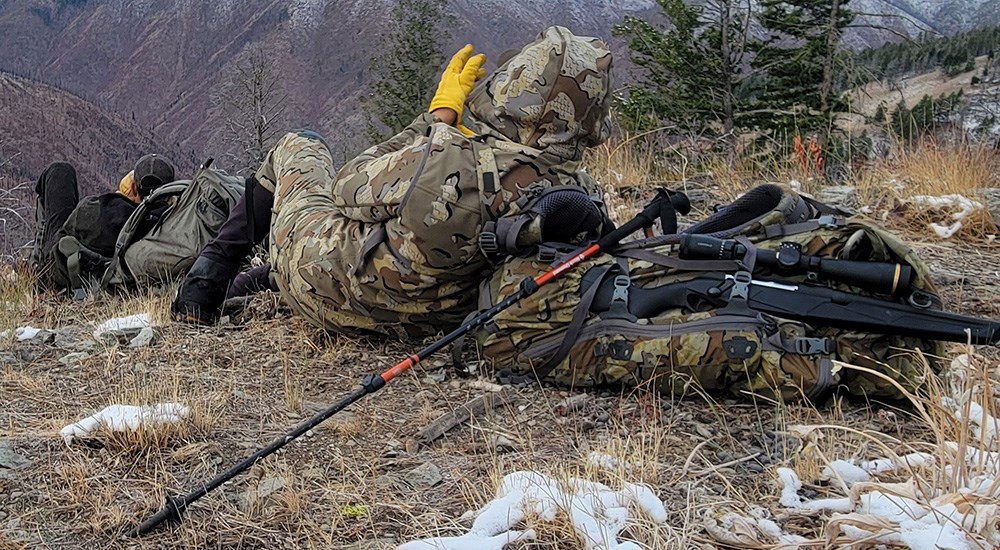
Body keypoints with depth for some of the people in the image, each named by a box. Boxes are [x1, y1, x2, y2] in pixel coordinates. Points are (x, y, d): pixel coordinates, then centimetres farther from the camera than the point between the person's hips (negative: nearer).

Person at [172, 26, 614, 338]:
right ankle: (258, 279, 42)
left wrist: (438, 116, -7)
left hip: (321, 295, -4)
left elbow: (347, 188, -16)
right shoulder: (578, 196, -25)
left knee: (301, 145, 23)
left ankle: (203, 288, 29)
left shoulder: (448, 162, -34)